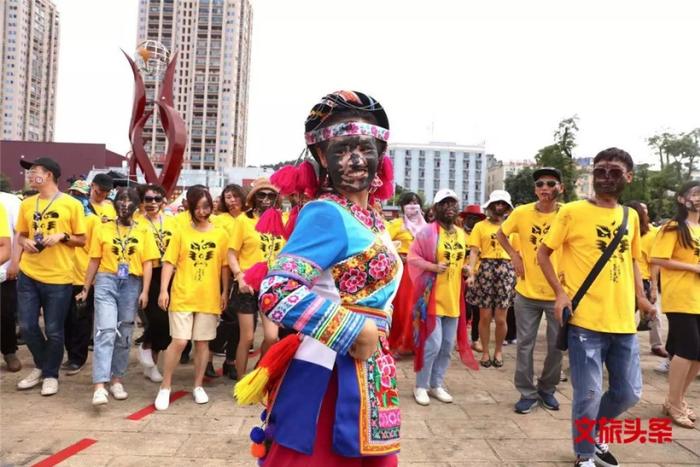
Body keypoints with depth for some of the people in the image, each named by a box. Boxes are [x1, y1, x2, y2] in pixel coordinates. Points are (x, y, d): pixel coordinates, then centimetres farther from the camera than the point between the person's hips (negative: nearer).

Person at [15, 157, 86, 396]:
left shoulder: (72, 204, -4)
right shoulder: (27, 204, 8)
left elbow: (82, 240, 1)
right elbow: (20, 234, 17)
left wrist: (62, 236, -17)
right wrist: (24, 242, -4)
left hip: (58, 278, -4)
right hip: (28, 274, 4)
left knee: (54, 330, 4)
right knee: (27, 326, 8)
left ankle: (50, 374, 23)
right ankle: (41, 366, 32)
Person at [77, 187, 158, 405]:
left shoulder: (143, 231, 6)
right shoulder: (102, 229, 5)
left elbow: (147, 263, 3)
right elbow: (94, 261, 9)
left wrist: (145, 291, -4)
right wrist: (85, 288, 9)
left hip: (132, 285, 2)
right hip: (106, 281, -2)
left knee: (124, 335, 8)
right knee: (106, 331, -15)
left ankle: (117, 380, 21)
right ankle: (100, 385, -18)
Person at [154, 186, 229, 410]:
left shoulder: (220, 234, 4)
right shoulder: (181, 233, 1)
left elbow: (224, 266, 7)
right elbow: (169, 263, -1)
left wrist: (225, 292, 4)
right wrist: (163, 290, -10)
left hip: (209, 297, 1)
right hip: (182, 296, -1)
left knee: (202, 342, 9)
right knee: (179, 341, -3)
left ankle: (198, 386, 23)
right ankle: (165, 387, 12)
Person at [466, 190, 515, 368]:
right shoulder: (480, 226, 3)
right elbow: (474, 252, -3)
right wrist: (471, 273, -15)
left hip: (506, 271, 2)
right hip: (485, 270, -1)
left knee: (501, 318, 4)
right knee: (485, 316, 4)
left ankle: (498, 351, 24)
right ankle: (485, 352, 20)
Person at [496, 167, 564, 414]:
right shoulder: (521, 213, -8)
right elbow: (500, 234, 9)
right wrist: (514, 255, -3)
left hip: (558, 293, 0)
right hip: (527, 292, 0)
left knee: (557, 345, 11)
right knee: (525, 344, 7)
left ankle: (547, 389, 32)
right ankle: (528, 393, 22)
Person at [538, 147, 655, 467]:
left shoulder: (631, 216, 12)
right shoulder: (572, 211, -5)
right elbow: (543, 253, -2)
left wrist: (640, 296, 7)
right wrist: (560, 292, -12)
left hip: (623, 321, 6)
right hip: (585, 320, -5)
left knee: (629, 393, 13)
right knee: (589, 393, 0)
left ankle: (591, 432, 40)